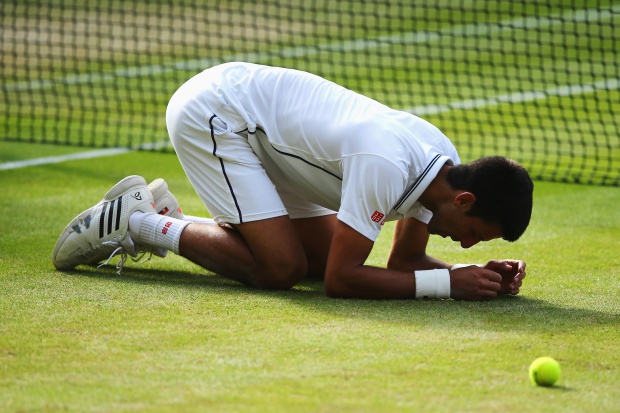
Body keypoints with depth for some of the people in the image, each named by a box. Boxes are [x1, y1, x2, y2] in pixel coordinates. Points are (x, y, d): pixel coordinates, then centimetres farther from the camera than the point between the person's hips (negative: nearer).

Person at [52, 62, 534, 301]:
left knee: (321, 254, 6)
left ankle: (161, 212, 16)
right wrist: (448, 283, -27)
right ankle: (131, 220, -2)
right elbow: (342, 279, -28)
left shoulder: (446, 166, -4)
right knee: (281, 266, -17)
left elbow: (404, 261, 5)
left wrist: (481, 275, -12)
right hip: (211, 112, -9)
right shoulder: (386, 167, -32)